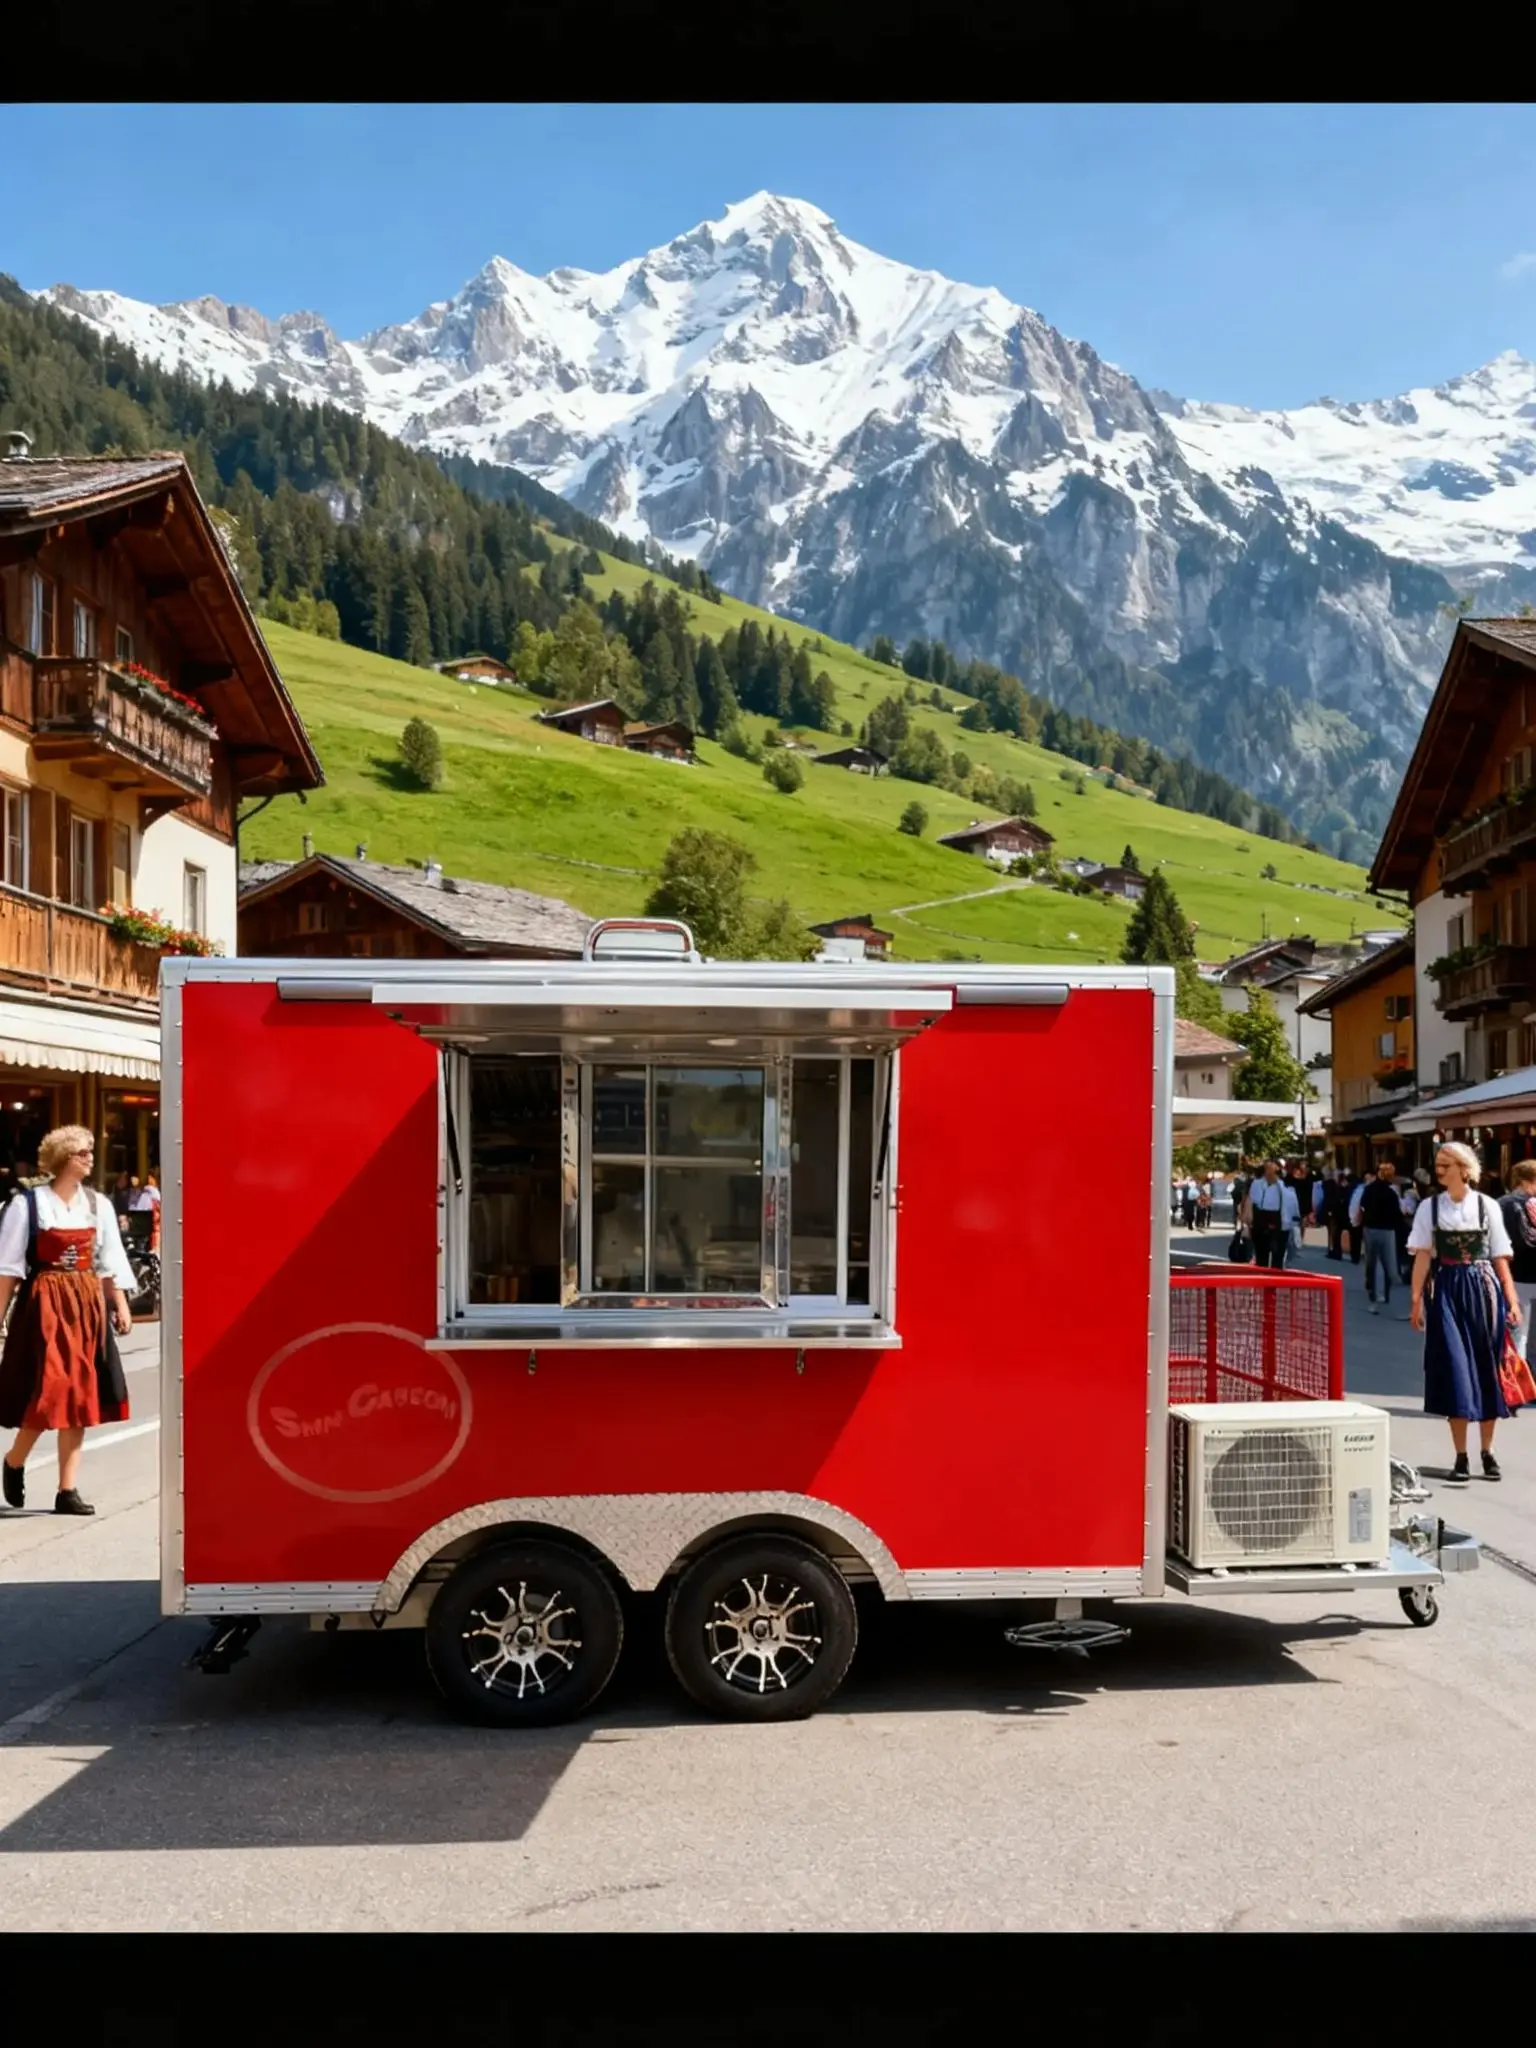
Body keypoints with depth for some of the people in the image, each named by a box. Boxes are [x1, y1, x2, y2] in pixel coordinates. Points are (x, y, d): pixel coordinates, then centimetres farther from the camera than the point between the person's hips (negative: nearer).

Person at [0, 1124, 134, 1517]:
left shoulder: (98, 1204, 7)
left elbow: (110, 1262, 10)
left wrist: (121, 1306, 4)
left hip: (87, 1305, 4)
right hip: (44, 1305, -4)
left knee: (78, 1394, 4)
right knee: (47, 1391, -8)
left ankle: (67, 1490, 10)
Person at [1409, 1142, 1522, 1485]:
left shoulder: (1487, 1206, 1)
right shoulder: (1429, 1207, 1)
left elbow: (1500, 1258, 2)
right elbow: (1423, 1257, 0)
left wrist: (1512, 1301, -1)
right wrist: (1417, 1300, -6)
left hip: (1484, 1289, 1)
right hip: (1447, 1291, 0)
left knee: (1487, 1368, 5)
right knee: (1455, 1369, -4)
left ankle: (1487, 1451, 19)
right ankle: (1460, 1457, 2)